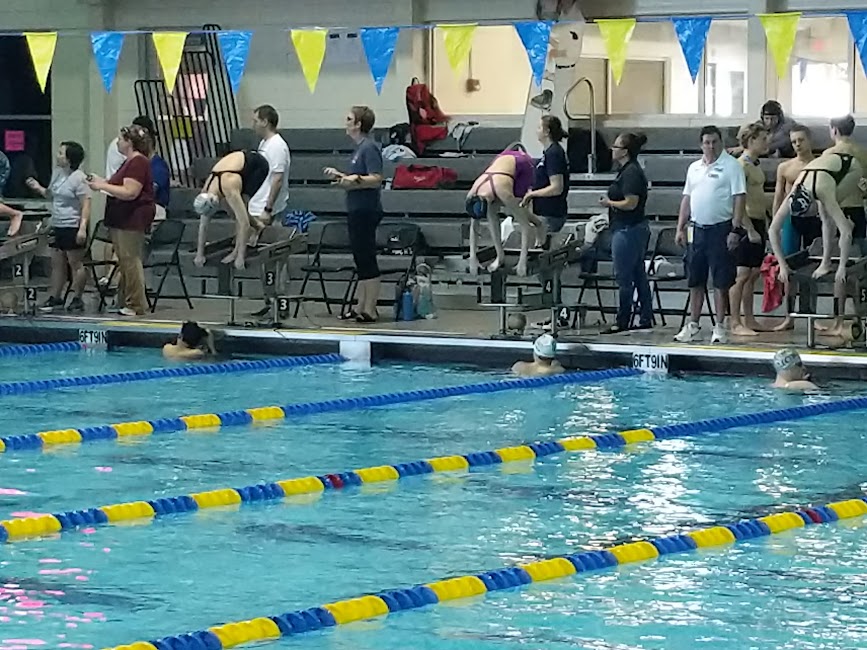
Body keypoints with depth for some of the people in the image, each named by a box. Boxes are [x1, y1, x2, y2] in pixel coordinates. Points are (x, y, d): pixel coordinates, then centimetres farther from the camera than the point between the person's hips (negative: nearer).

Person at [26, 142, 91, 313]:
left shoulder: (79, 178, -16)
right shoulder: (57, 172, 10)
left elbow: (86, 204, -19)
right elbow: (51, 194, 24)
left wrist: (83, 227, -25)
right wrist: (39, 188, 5)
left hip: (73, 227, -9)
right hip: (58, 226, 9)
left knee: (75, 263, -1)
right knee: (57, 263, 13)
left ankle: (77, 299, 5)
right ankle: (55, 297, 21)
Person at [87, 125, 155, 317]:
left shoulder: (138, 162, -16)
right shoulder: (130, 162, 18)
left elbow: (129, 192, -23)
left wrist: (103, 186, -16)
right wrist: (102, 182, 13)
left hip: (133, 220, -11)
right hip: (123, 220, 11)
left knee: (130, 261, -9)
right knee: (124, 262, 13)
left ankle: (136, 305, -5)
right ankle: (124, 302, 18)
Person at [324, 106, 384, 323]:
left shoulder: (369, 148, -15)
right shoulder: (360, 148, 16)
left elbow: (376, 179, -23)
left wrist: (354, 180, -31)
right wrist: (340, 175, 22)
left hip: (366, 211, -10)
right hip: (357, 210, 10)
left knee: (367, 260, -7)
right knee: (361, 260, 12)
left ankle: (370, 310, -4)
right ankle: (360, 308, 16)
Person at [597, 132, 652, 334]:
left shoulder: (631, 172, -17)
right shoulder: (630, 170, 15)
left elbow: (631, 203, -23)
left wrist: (610, 203, -10)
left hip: (628, 230, -11)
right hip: (637, 228, 11)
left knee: (624, 278, -4)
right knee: (639, 276, 12)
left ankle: (622, 321, 1)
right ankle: (646, 319, 16)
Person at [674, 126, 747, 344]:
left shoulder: (731, 166, -5)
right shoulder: (694, 168, 13)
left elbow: (739, 198, -10)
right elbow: (687, 199, 17)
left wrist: (735, 230, -16)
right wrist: (680, 228, 12)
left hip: (720, 229, -6)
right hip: (696, 228, 6)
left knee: (721, 281, -1)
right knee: (695, 281, 10)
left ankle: (720, 327, 4)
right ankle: (693, 325, 18)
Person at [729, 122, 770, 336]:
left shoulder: (755, 164, 16)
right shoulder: (741, 165, -14)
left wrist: (765, 226, 20)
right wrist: (750, 229, -21)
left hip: (757, 224, 9)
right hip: (746, 224, -9)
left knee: (753, 274, 11)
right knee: (742, 274, -8)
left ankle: (749, 320, 16)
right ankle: (735, 323, -7)